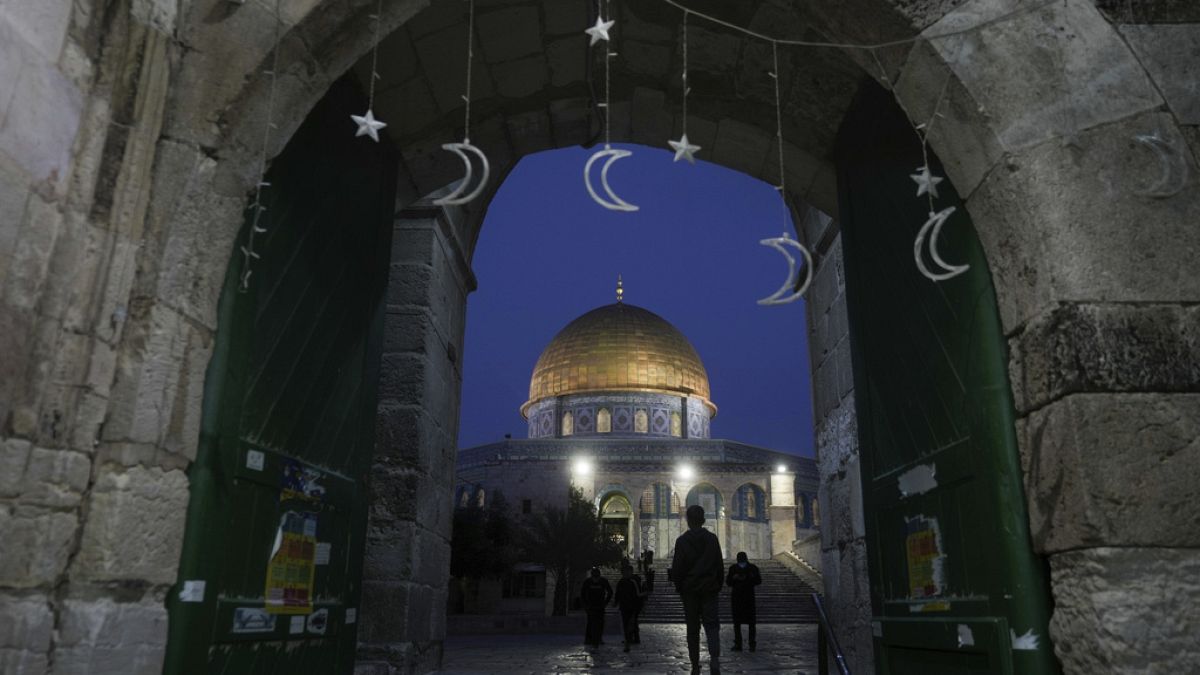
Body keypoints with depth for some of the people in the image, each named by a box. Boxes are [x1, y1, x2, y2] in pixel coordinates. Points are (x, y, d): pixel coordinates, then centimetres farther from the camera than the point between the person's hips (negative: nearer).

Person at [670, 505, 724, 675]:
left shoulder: (682, 541, -6)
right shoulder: (712, 538, 1)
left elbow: (677, 568, -6)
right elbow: (720, 565, 3)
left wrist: (679, 588, 7)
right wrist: (718, 586, 13)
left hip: (689, 590, -1)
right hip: (710, 590, 1)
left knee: (692, 629, 9)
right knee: (711, 624, 1)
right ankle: (714, 657, -22)